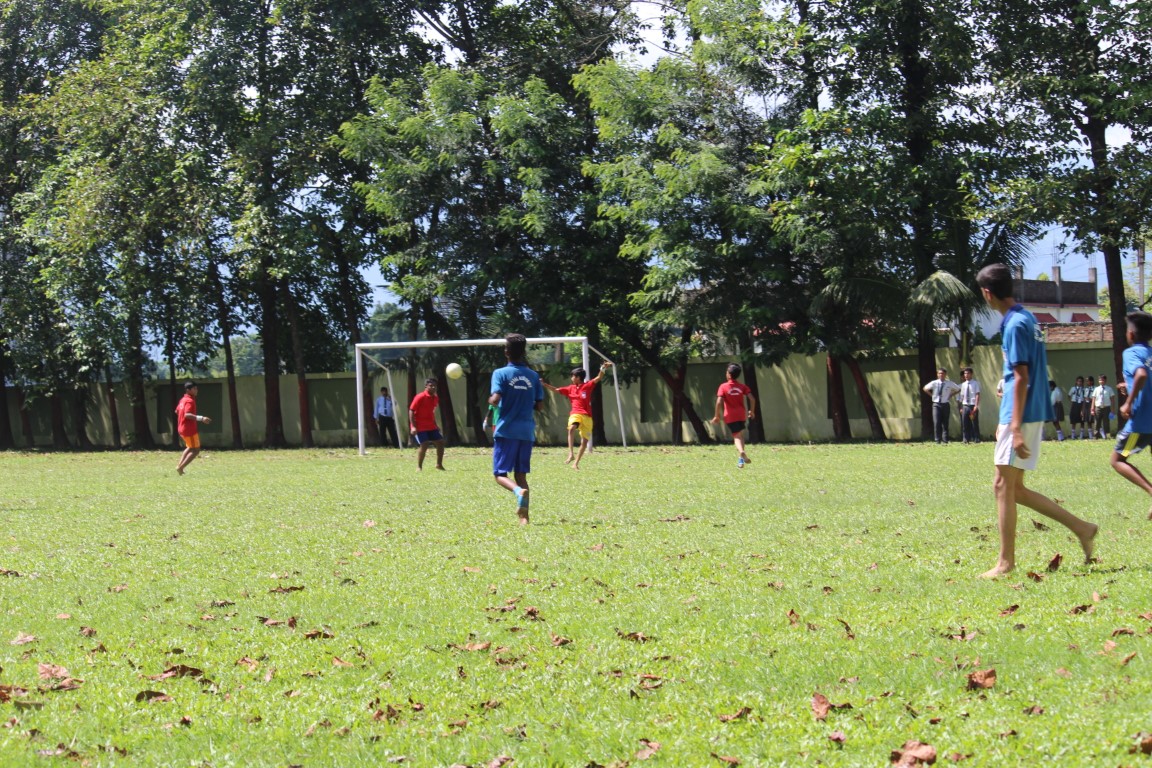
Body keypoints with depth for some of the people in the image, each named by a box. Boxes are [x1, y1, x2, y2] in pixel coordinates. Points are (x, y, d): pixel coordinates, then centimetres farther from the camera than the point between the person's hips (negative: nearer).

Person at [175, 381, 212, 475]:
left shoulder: (183, 399, 11)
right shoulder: (190, 401, -18)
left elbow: (177, 411, 25)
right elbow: (187, 414, -33)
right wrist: (201, 418, -42)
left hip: (181, 428, 10)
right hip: (189, 429, -10)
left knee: (190, 448, 27)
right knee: (195, 450, -2)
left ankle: (179, 466, 22)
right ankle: (181, 467, -6)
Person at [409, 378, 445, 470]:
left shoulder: (435, 398, 9)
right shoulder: (420, 397, -15)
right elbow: (411, 411, -15)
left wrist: (435, 425, 20)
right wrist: (413, 426, -22)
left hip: (431, 426, 8)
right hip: (420, 427, -8)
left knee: (440, 442, 3)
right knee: (424, 445, -16)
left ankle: (439, 465, 15)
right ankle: (419, 467, -4)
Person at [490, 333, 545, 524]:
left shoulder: (501, 373, -5)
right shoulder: (533, 376, 7)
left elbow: (496, 399, -17)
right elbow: (540, 406, 7)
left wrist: (490, 400, 5)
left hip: (506, 431, -4)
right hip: (527, 432, 4)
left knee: (500, 474, 1)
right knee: (521, 474, 11)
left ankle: (519, 491, -30)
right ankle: (523, 515, 0)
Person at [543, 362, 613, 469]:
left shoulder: (587, 386, 2)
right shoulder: (570, 388, 13)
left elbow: (598, 378, -8)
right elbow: (556, 390, 17)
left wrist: (603, 369, -26)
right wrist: (544, 384, 10)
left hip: (587, 416, -1)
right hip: (575, 414, 1)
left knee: (585, 441, 2)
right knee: (571, 428, -33)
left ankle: (576, 463, 14)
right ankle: (571, 454, -41)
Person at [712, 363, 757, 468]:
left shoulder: (723, 387, -7)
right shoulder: (743, 387, 1)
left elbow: (719, 402, -15)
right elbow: (752, 399, -6)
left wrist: (717, 416, -6)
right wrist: (752, 411, 9)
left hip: (730, 416, -3)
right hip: (741, 414, 3)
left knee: (736, 436, -1)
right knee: (740, 434, 18)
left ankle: (741, 451, -30)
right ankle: (741, 458, 14)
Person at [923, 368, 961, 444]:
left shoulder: (949, 383, 0)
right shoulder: (934, 383, 0)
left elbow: (958, 389, 12)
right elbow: (925, 389, 13)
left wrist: (951, 395, 4)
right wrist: (931, 395, 4)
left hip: (945, 404, 0)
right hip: (936, 404, 0)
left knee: (945, 423, 5)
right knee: (936, 423, -8)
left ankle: (945, 440, 11)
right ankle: (938, 440, -2)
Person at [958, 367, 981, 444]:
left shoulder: (976, 383, -2)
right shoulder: (963, 384, 11)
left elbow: (977, 395, -8)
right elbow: (962, 396, 13)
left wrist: (976, 406, -16)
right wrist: (961, 407, 9)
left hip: (973, 406, -4)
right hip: (965, 406, 4)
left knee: (975, 423, 1)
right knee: (964, 424, 3)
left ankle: (976, 440, 9)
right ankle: (966, 440, 10)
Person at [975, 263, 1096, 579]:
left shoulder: (1015, 324, -15)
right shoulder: (1026, 318, 15)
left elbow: (1021, 378, -19)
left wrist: (1016, 427, -21)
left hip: (1022, 416, -10)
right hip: (1031, 413, 10)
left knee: (1004, 486, -4)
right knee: (1014, 488, 11)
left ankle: (1006, 562, 0)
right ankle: (1081, 527, 12)